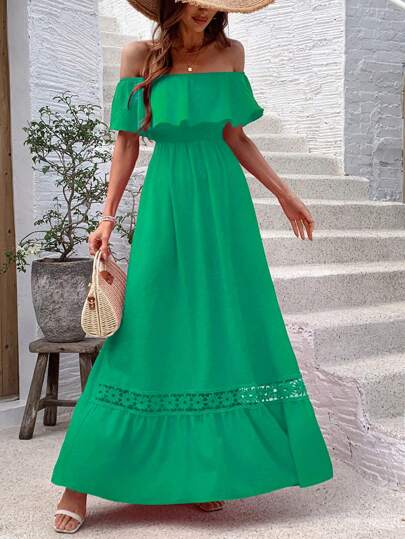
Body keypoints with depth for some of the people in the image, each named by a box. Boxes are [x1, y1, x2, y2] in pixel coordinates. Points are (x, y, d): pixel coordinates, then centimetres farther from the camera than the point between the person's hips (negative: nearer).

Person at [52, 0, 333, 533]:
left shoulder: (231, 53, 9)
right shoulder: (140, 56, 1)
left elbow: (235, 138, 12)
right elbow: (127, 143, 1)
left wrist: (284, 194, 12)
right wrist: (108, 217, -3)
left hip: (224, 200, 4)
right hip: (168, 203, -3)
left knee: (226, 330, 3)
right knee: (143, 333, -5)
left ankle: (206, 470, 18)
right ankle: (80, 480, 7)